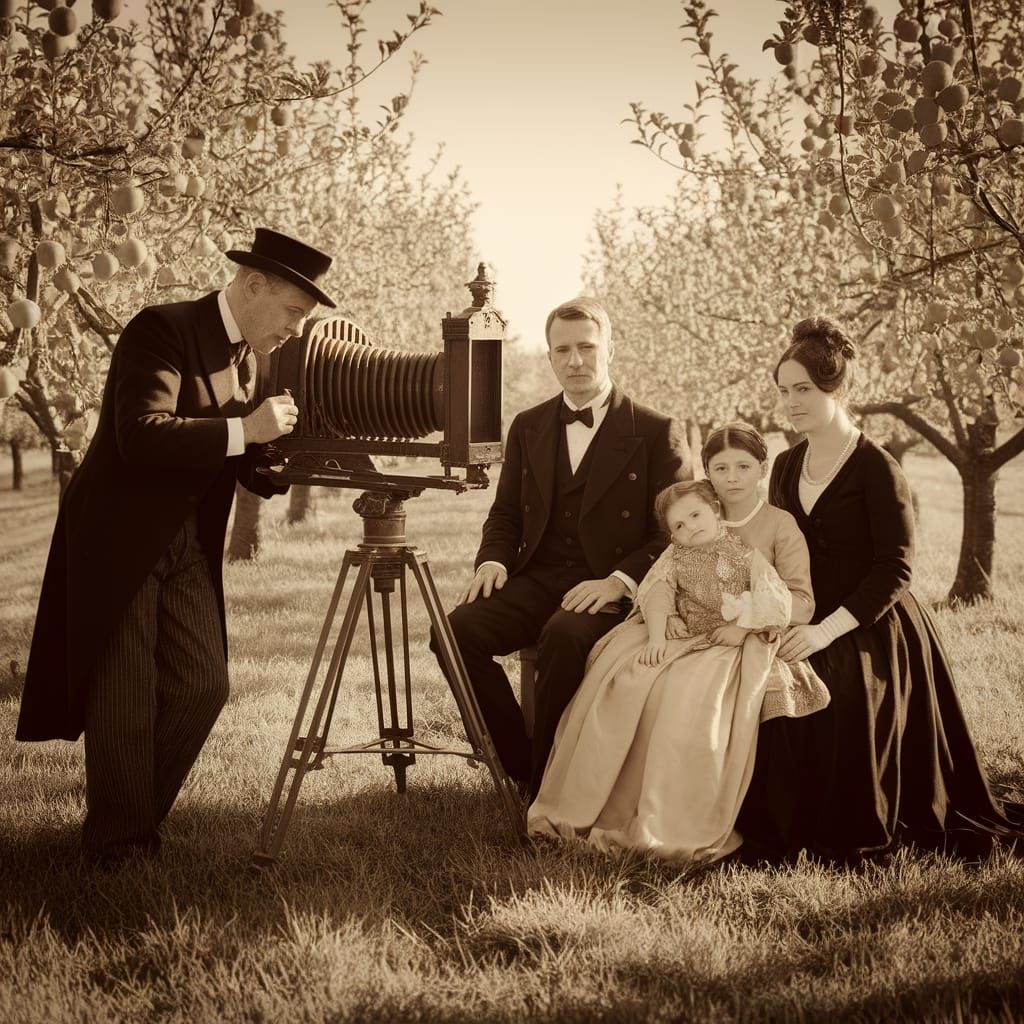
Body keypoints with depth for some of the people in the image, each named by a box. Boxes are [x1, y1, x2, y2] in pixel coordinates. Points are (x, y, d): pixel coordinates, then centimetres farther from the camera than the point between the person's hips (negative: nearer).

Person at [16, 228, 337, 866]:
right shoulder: (162, 331, -16)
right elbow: (140, 433, -29)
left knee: (203, 686, 3)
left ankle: (142, 822, 19)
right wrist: (245, 429, -28)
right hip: (118, 540, -7)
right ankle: (118, 847, 10)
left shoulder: (247, 360, 9)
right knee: (124, 697, -3)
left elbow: (252, 472, 13)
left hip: (189, 545, 8)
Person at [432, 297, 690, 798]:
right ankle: (521, 769, -8)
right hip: (537, 579, 5)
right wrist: (493, 560, -3)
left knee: (564, 636, -37)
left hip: (607, 590, -4)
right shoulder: (528, 427, 16)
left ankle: (547, 788, -19)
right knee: (457, 630, -24)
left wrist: (618, 581, -19)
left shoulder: (654, 432, 1)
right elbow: (505, 513, 20)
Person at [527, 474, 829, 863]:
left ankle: (676, 823, -28)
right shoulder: (675, 555, 14)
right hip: (677, 638, 4)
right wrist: (656, 638, -17)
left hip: (727, 647, -4)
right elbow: (657, 593, -1)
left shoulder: (746, 554, 5)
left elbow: (778, 604, -3)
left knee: (692, 699, -32)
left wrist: (741, 628, -13)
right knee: (622, 679, -19)